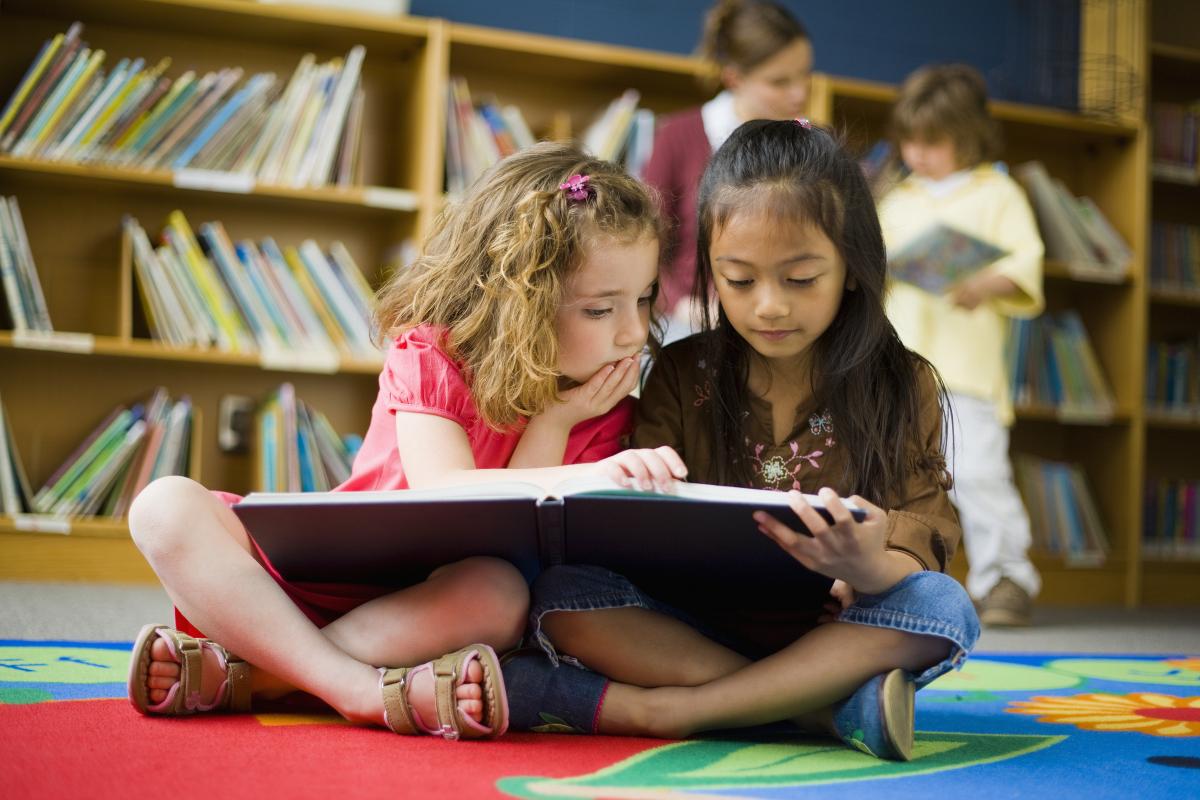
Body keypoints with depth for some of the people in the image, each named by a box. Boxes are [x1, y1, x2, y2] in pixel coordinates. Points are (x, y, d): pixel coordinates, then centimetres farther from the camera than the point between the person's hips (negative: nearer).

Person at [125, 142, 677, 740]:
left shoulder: (601, 412, -3)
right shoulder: (430, 358, -10)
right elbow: (444, 496, -27)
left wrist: (552, 421, -18)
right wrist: (581, 478, -39)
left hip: (440, 609, 0)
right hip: (313, 572, 0)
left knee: (500, 590, -37)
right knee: (167, 505, -23)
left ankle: (242, 674, -31)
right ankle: (363, 692, -38)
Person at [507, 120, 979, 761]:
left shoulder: (903, 386, 3)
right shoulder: (681, 376, 7)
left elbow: (921, 549, -5)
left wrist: (870, 568, -31)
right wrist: (636, 489, -22)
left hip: (833, 631, -1)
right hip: (695, 627, 1)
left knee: (944, 609, -30)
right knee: (561, 592, -23)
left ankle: (662, 708, -31)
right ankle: (833, 707, -30)